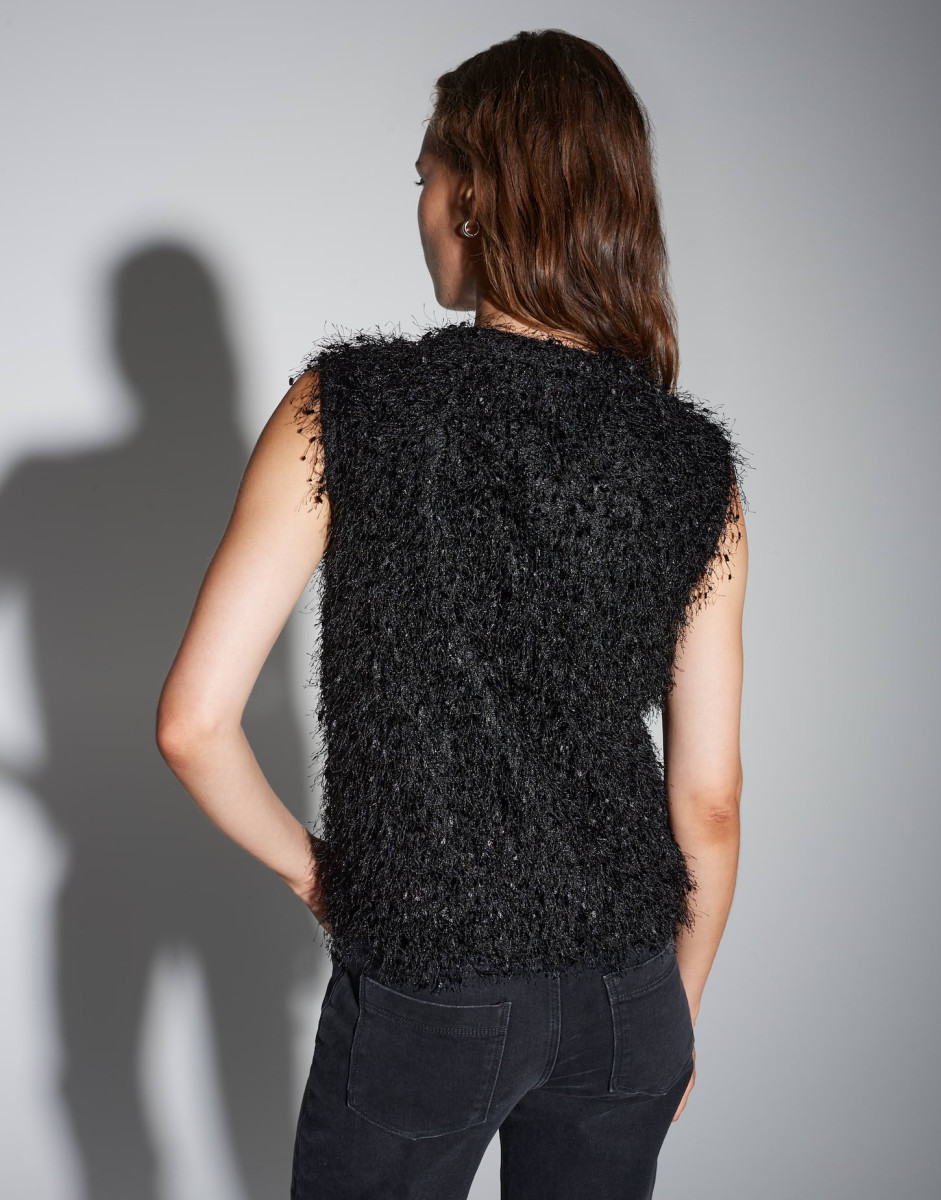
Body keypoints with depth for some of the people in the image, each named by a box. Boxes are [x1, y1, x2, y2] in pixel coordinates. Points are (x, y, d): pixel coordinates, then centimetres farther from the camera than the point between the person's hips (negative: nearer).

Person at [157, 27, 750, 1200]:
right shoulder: (695, 463, -7)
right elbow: (708, 804, -2)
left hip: (421, 999, -2)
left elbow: (194, 724, -14)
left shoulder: (347, 407, -14)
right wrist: (675, 1012, 13)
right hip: (625, 995, 3)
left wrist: (310, 868, 3)